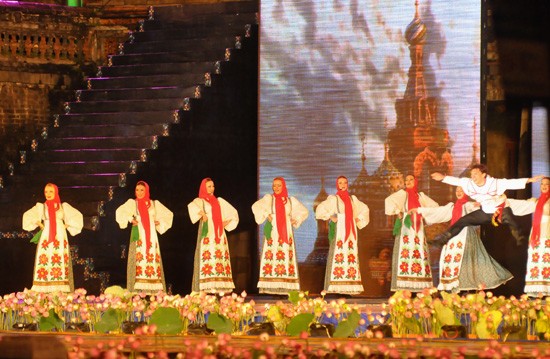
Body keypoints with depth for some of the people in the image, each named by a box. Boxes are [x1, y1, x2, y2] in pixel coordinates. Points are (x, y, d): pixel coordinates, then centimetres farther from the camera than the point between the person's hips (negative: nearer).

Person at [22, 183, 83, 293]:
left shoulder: (63, 206, 9)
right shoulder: (41, 207, 9)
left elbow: (77, 217, 13)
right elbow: (27, 216, 16)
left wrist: (66, 226, 4)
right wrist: (40, 225, 8)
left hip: (60, 238, 0)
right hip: (45, 238, 0)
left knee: (60, 263, -8)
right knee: (44, 263, -9)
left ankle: (61, 290, -11)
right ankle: (44, 291, -12)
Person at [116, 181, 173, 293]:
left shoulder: (154, 204, 14)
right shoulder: (132, 203, 7)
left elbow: (168, 214, 20)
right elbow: (120, 212, -6)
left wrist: (159, 222, 8)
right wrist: (130, 219, -11)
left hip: (151, 236, 3)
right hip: (138, 236, -3)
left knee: (153, 260, -4)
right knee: (139, 259, -12)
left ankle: (153, 290, -5)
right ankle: (138, 291, -15)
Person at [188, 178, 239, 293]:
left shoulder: (219, 201, 19)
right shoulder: (200, 201, 3)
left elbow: (233, 213, 25)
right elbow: (192, 206, -20)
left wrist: (227, 222, 11)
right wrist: (202, 213, -27)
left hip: (219, 235, 5)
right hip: (207, 235, -5)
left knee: (221, 259, -2)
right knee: (208, 257, -15)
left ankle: (221, 287, -4)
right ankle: (207, 287, -20)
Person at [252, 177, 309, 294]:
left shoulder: (290, 200, 13)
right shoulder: (268, 199, 7)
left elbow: (303, 212, 20)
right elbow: (256, 207, -5)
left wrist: (295, 221, 7)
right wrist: (265, 216, -8)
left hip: (286, 233, 2)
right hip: (272, 234, -2)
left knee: (286, 257, -5)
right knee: (271, 256, -11)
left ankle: (285, 287, -7)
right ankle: (270, 287, -14)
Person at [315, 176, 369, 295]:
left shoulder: (352, 199, 16)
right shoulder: (333, 199, 3)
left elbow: (364, 209, 28)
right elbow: (320, 209, -5)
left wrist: (359, 219, 14)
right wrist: (330, 217, -10)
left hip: (350, 231, 5)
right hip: (338, 230, -5)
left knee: (351, 256, 0)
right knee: (338, 255, -12)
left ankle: (350, 286, -1)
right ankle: (335, 286, -14)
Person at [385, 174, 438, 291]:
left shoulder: (420, 195, 15)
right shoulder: (402, 193, 4)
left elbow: (434, 206, 24)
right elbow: (389, 200, -12)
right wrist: (397, 211, -13)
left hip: (418, 230, 5)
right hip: (406, 228, -5)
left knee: (420, 254, -2)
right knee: (405, 253, -13)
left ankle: (419, 286, -3)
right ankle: (403, 286, -17)